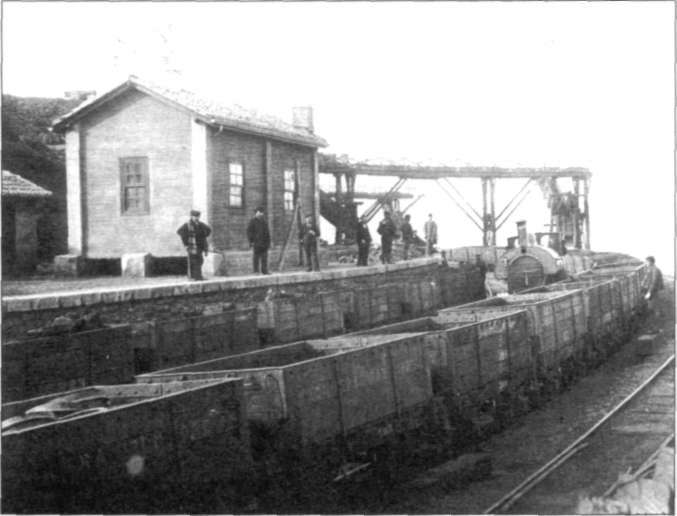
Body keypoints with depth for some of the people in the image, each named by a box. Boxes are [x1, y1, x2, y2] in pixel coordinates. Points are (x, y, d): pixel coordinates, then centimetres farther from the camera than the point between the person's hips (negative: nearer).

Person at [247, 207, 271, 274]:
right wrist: (251, 241, -11)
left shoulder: (264, 222, 17)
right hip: (257, 243, -5)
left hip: (264, 243, 5)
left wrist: (268, 242, 15)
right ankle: (256, 271, 1)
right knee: (256, 257, -3)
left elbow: (267, 233, 21)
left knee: (264, 258, 2)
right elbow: (249, 232, -4)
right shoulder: (253, 222, 0)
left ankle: (264, 271, 4)